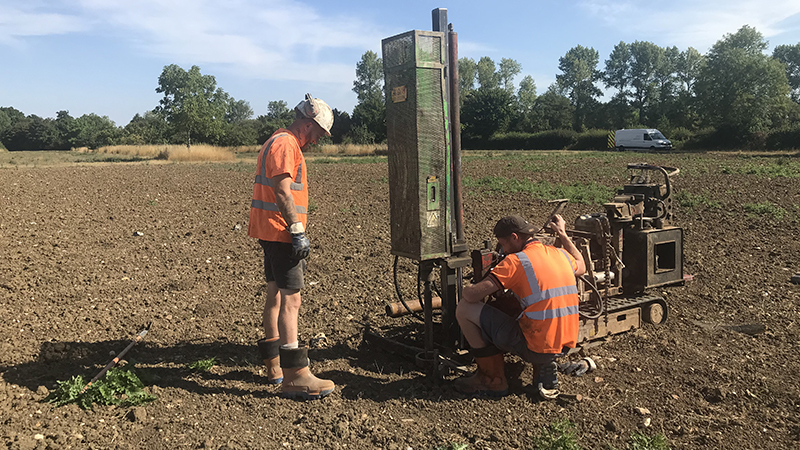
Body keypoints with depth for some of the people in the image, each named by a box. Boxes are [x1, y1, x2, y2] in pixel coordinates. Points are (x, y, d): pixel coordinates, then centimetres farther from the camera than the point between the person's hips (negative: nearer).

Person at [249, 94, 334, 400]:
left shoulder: (279, 142, 22)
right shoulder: (286, 144, -12)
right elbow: (283, 192, -22)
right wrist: (297, 232, -23)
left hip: (272, 233, 11)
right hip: (281, 232, -11)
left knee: (276, 295, 15)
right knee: (290, 299, -11)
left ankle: (274, 366, 26)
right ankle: (294, 377, -9)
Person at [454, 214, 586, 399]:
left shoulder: (516, 261, -12)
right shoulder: (561, 254, 8)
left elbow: (473, 296, -15)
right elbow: (581, 267, 34)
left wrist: (467, 290, 9)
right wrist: (563, 235, 40)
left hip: (533, 347, -8)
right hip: (566, 344, 8)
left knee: (464, 310, 0)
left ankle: (493, 380, 12)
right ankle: (544, 366, 17)